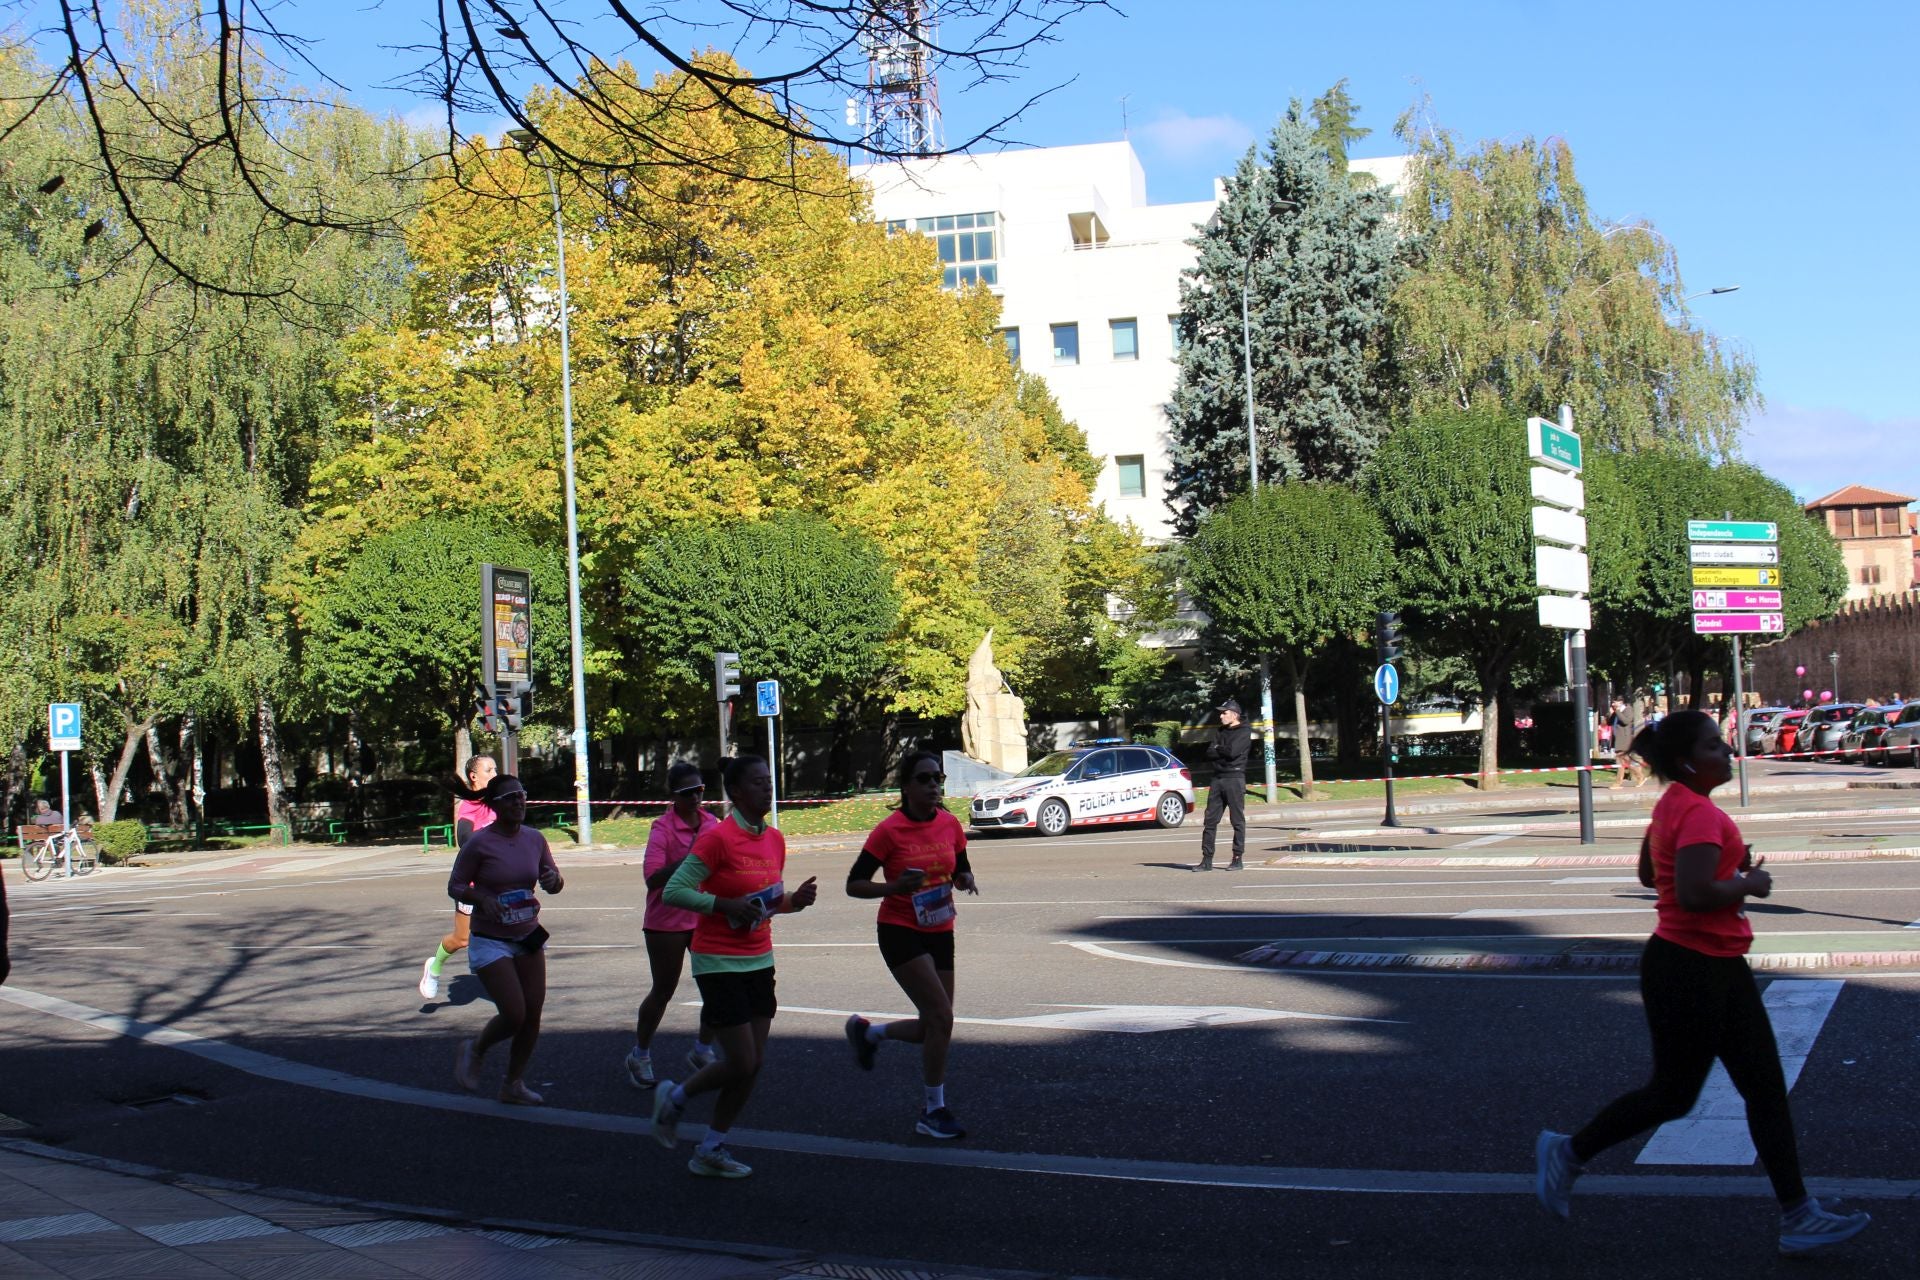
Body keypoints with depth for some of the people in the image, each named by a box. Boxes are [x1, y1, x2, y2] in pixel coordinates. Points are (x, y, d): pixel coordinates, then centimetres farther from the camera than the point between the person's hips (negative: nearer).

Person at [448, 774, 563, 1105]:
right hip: (491, 941, -5)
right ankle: (474, 1050, 20)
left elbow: (553, 884, 12)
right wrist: (483, 899, -25)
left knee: (533, 1014, 4)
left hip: (529, 937, 5)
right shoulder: (479, 843, -12)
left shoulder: (535, 839, 3)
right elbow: (455, 886, -6)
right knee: (514, 1015, -12)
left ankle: (514, 1084, 22)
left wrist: (553, 880, -12)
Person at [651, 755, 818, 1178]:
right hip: (719, 963, -7)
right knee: (741, 1064, -6)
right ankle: (674, 1098, 21)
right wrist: (727, 906, -24)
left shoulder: (774, 838, 7)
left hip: (759, 961, 7)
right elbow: (674, 891, -16)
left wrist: (795, 900, -2)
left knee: (753, 1065, 6)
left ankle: (711, 1151, 21)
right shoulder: (718, 839, -16)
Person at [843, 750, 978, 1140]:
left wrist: (965, 879, -8)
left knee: (933, 1027, 9)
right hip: (901, 932, -6)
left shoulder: (950, 824, 2)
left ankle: (866, 1032, 37)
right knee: (941, 1017, -16)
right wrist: (894, 887, -27)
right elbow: (854, 884, -10)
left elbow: (961, 871, 15)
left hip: (940, 932, 6)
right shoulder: (890, 830, -13)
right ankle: (934, 1111, -2)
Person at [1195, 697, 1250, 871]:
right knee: (1210, 820, 3)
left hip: (1235, 779, -7)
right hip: (1218, 778, 7)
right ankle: (1207, 860, 4)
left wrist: (1218, 749, 1)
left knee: (1238, 820, -2)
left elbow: (1233, 752, -16)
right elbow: (1209, 753, 8)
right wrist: (1224, 752, -7)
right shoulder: (1220, 732, 18)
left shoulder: (1244, 732, -2)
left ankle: (1238, 859, 2)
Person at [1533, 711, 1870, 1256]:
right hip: (1688, 971, -10)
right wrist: (1747, 884, -14)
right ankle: (1567, 1152, 21)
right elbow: (1694, 895, -31)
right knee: (1672, 1096, 4)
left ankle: (1798, 1216, 12)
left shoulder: (1675, 805, 10)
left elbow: (1649, 874, 22)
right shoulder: (1698, 813, -21)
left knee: (1766, 1089, 8)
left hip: (1721, 969, 10)